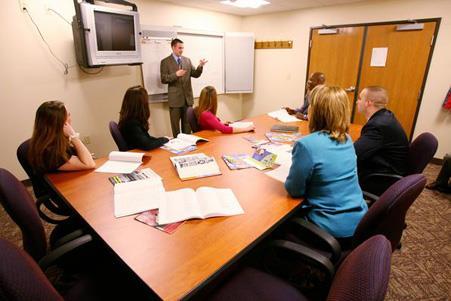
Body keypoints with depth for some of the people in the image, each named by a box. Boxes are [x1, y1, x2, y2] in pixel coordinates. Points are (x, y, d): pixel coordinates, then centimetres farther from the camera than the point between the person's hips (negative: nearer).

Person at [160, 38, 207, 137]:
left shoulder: (187, 60, 11)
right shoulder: (165, 62, -2)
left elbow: (195, 74, 7)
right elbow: (163, 79, -8)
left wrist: (200, 66, -12)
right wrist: (176, 74, -22)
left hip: (187, 97, 4)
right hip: (175, 98, -4)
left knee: (187, 123, 12)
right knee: (175, 123, 7)